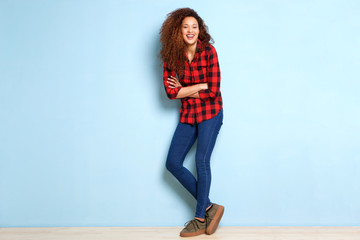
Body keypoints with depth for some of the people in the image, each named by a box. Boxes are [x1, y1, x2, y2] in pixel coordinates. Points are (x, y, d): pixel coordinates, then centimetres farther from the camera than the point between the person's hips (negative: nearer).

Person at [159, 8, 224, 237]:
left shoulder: (208, 52, -11)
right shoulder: (171, 56, -1)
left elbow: (213, 91, -15)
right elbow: (171, 92, -8)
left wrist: (184, 90, -9)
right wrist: (200, 86, -13)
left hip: (210, 113, -5)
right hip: (187, 115, 5)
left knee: (202, 161, -5)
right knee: (173, 163, 2)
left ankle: (201, 218, 13)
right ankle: (209, 207, 15)